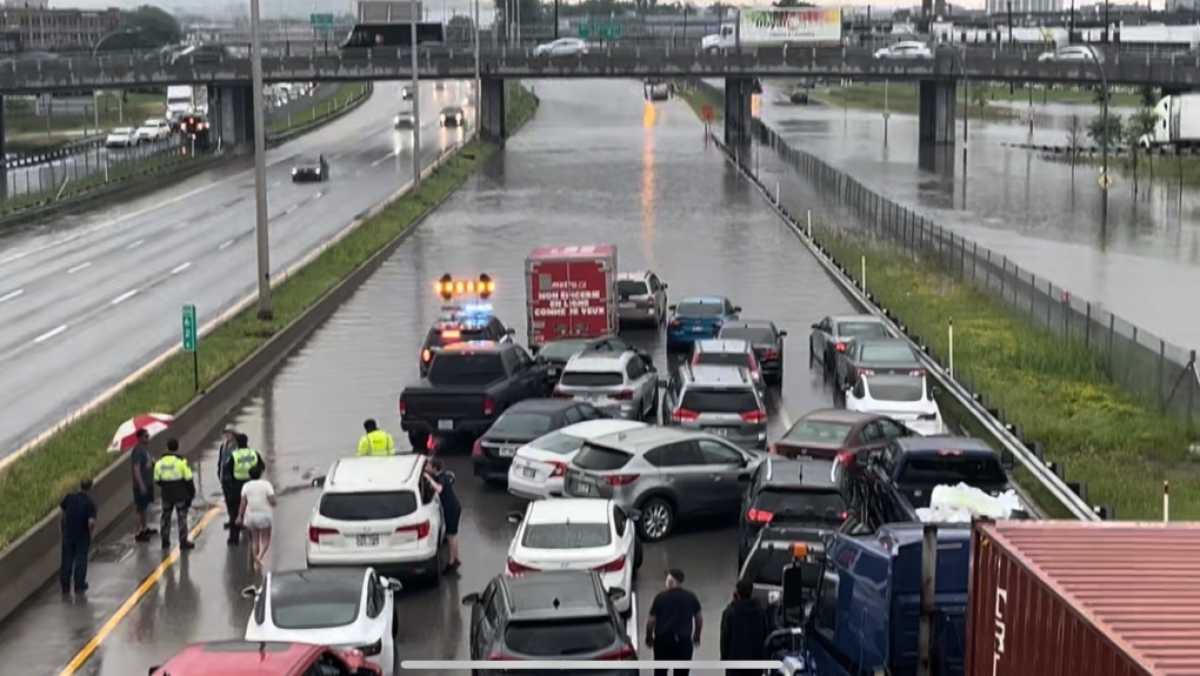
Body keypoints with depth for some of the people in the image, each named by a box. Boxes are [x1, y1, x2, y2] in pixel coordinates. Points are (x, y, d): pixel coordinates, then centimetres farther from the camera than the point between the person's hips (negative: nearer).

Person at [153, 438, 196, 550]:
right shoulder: (181, 461, -13)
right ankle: (183, 542, 5)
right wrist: (192, 491, 1)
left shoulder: (160, 462, -1)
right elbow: (188, 478, -12)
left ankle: (165, 541, 20)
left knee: (166, 517, 16)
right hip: (180, 494, -4)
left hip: (166, 495, 4)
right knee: (182, 517, 4)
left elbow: (156, 479, 4)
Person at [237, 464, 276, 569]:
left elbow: (243, 502, -5)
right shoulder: (266, 484, -6)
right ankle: (260, 557, -16)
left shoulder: (246, 486, 1)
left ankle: (256, 562, 14)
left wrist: (240, 516, -2)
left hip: (250, 516, 3)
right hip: (264, 515, -3)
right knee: (265, 540, 8)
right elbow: (272, 502, -12)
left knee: (254, 540, 16)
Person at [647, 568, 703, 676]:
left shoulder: (660, 597, -5)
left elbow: (651, 621, -6)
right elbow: (699, 620, 12)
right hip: (684, 641, 1)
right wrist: (696, 637, 28)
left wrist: (649, 638, 10)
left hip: (663, 640, -1)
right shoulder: (691, 597, 4)